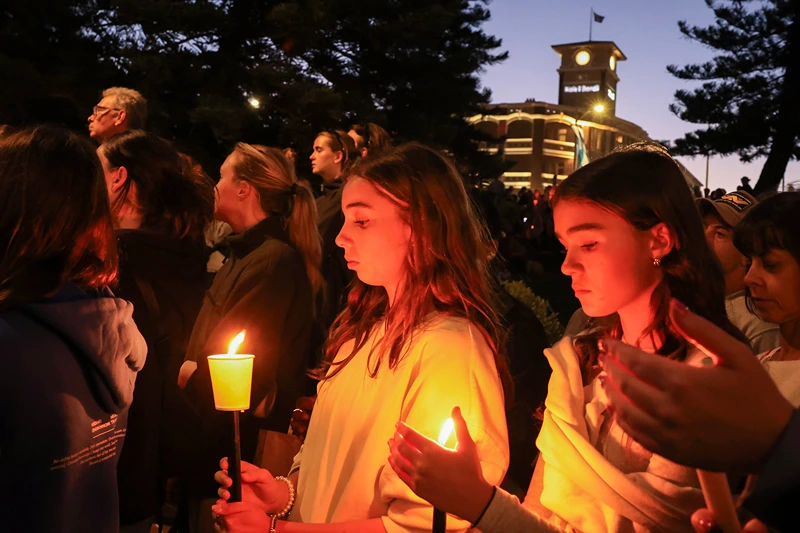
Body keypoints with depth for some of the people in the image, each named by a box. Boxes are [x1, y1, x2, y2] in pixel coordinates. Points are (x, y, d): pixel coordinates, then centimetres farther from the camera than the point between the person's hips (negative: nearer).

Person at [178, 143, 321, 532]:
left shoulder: (275, 260, -21)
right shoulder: (246, 253, 11)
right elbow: (207, 350, 11)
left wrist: (183, 373, -5)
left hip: (241, 447, -9)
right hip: (216, 432, 9)